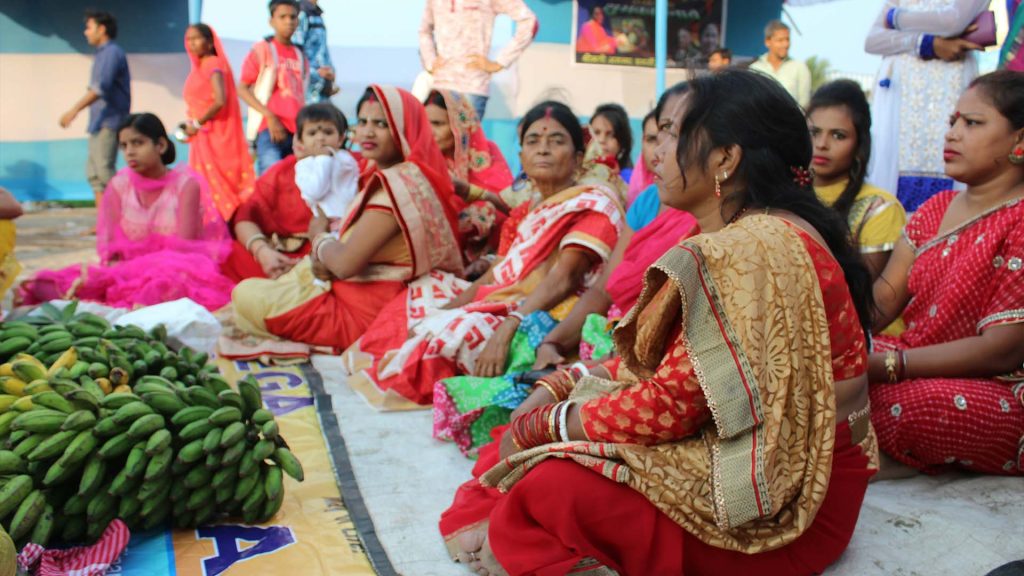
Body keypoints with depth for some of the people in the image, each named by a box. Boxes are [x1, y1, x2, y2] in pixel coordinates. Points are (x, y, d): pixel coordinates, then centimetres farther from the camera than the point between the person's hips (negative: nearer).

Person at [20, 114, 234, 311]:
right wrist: (116, 274, -20)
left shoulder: (186, 183, -1)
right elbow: (112, 248, 2)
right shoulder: (118, 185, 8)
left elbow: (183, 246, -9)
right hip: (127, 271, 3)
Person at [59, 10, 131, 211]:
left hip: (109, 122, -10)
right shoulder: (102, 54, 19)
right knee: (93, 172, 8)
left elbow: (101, 87, -22)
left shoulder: (112, 53, -10)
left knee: (104, 170, -11)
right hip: (98, 122, 10)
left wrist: (74, 110, -26)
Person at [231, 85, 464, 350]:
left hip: (364, 311, -11)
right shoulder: (412, 175, 7)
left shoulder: (396, 184, -25)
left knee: (246, 295, -2)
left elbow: (345, 264, -27)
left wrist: (319, 235, -6)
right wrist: (325, 247, -11)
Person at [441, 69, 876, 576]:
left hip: (781, 499, -10)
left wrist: (538, 427, -10)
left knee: (555, 483, -22)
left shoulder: (752, 250, -24)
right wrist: (558, 386, 4)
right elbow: (660, 361, 10)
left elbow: (670, 406, -22)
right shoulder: (755, 235, 9)